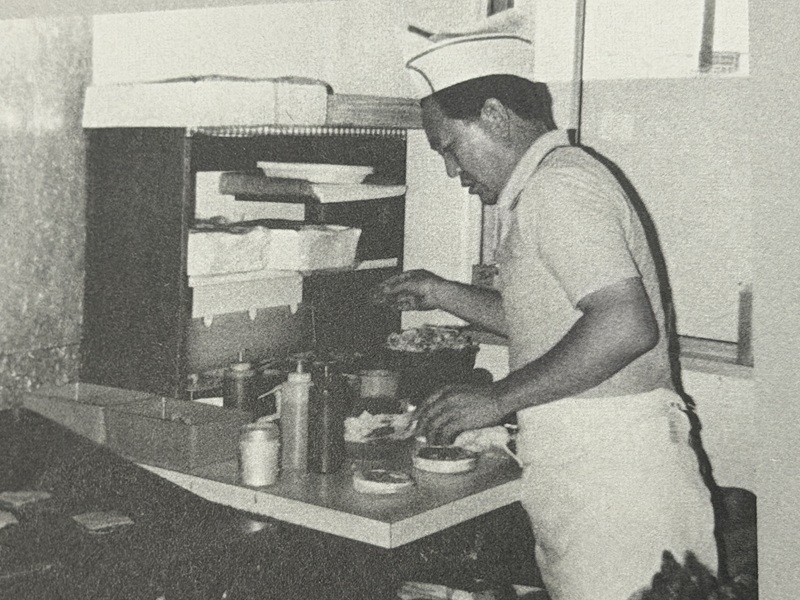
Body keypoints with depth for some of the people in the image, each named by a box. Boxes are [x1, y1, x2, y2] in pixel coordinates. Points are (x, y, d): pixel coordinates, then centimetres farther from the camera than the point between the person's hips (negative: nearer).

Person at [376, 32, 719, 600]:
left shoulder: (559, 183, -14)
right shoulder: (547, 185, 19)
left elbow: (626, 326, -26)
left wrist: (497, 398, -19)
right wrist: (442, 293, 22)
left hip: (610, 464, -10)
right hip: (580, 468, 10)